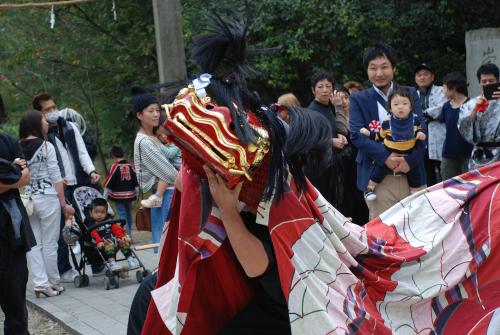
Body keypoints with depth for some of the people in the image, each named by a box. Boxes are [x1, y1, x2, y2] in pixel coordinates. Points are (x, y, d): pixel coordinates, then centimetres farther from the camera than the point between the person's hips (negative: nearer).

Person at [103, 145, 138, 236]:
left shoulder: (115, 167, -13)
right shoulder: (131, 166, 2)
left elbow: (108, 184, -11)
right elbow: (136, 183, 8)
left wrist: (105, 197, -4)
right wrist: (137, 194, 19)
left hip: (118, 196, -5)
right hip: (130, 195, 5)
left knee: (122, 215, -3)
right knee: (128, 214, 16)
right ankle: (129, 234, 25)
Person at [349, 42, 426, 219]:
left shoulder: (410, 94, 13)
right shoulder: (359, 99, 8)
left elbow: (420, 130, 2)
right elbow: (356, 135, -5)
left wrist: (410, 159, -15)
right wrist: (385, 157, -17)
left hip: (411, 174, 2)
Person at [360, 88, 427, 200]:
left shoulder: (414, 120, -9)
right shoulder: (387, 122, -15)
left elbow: (418, 130, 11)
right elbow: (380, 136, -1)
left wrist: (419, 134, -10)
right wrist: (370, 133, -10)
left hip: (408, 153, 2)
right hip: (389, 152, -2)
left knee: (416, 173, 8)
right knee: (380, 168, -8)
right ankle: (369, 189, 11)